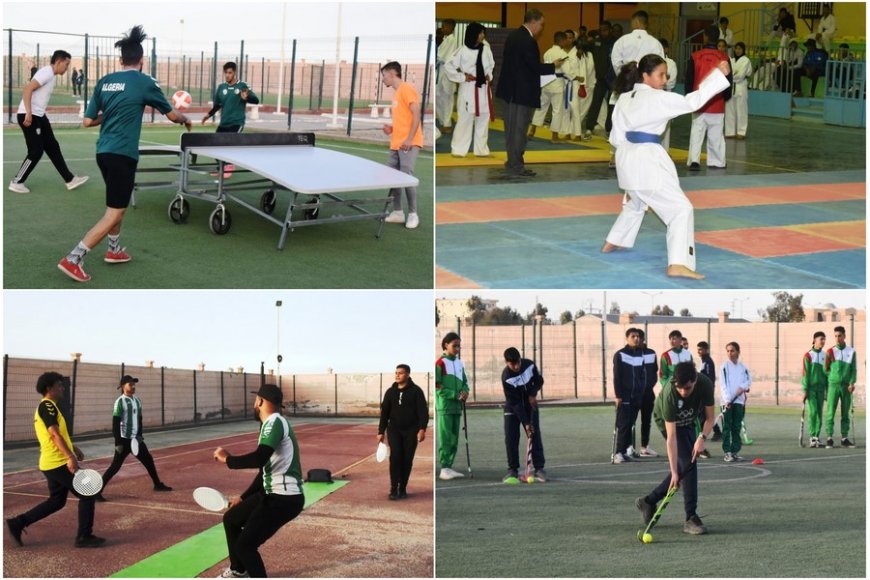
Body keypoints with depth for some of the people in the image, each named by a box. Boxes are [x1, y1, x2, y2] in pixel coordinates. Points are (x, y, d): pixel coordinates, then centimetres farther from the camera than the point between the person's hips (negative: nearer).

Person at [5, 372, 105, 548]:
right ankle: (84, 537, 3)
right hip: (59, 463, -10)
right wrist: (70, 456, -33)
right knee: (86, 495, -2)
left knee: (56, 501, 16)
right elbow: (54, 434, -26)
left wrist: (73, 448, 30)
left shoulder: (45, 407, 17)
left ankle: (18, 523, 13)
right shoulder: (47, 406, -15)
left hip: (52, 463, 10)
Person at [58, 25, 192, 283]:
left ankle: (114, 250, 38)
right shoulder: (144, 82, -5)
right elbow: (172, 115, 8)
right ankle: (73, 259, -11)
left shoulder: (104, 82, 8)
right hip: (122, 154, -7)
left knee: (117, 202, 27)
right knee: (114, 212, -4)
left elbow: (88, 121, 8)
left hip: (103, 151, 7)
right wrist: (185, 119, 29)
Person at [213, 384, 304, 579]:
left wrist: (227, 459, -15)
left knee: (245, 545, -14)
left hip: (284, 498, -10)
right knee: (231, 518, 25)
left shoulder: (275, 422, -16)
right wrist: (243, 497, 33)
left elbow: (259, 459, -30)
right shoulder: (272, 424, 16)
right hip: (273, 493, 10)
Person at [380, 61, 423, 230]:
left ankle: (413, 214, -5)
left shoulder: (406, 89, -8)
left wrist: (409, 139, -22)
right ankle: (397, 212, 12)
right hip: (396, 144, 9)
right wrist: (392, 129, 11)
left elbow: (416, 114, -16)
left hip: (408, 144, -9)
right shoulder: (396, 93, 20)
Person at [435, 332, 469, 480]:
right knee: (445, 438, -7)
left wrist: (465, 392, -3)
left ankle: (449, 466, 14)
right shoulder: (440, 363, -8)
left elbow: (464, 382, 19)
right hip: (444, 406, -7)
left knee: (454, 439, 8)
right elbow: (437, 387, -12)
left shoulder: (460, 363, 13)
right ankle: (444, 468, -6)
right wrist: (456, 395, -16)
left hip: (457, 406, 7)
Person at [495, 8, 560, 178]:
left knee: (511, 127, 15)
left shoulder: (512, 36, 8)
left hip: (510, 89, 9)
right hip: (523, 92, -9)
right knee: (519, 129, -2)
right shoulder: (528, 41, -20)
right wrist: (553, 66, -4)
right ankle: (516, 167, 3)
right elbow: (536, 68, -20)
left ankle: (513, 162, 25)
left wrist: (541, 65, 13)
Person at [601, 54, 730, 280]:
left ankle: (612, 243, 49)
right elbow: (692, 101, -19)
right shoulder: (656, 98, -13)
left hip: (628, 159, 9)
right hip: (648, 161, -9)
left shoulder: (624, 99, 9)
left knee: (635, 203, 35)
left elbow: (617, 137, 12)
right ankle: (678, 263, -21)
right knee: (681, 209, -9)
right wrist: (718, 74, -16)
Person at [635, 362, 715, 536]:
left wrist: (702, 438, -36)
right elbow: (671, 437, -40)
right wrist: (674, 472, -42)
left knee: (686, 465, 5)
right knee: (687, 463, -19)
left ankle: (649, 501, 18)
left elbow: (710, 417, -17)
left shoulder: (705, 384, -31)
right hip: (666, 420, -5)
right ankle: (691, 518, -16)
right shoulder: (669, 394, -41)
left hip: (688, 420, 5)